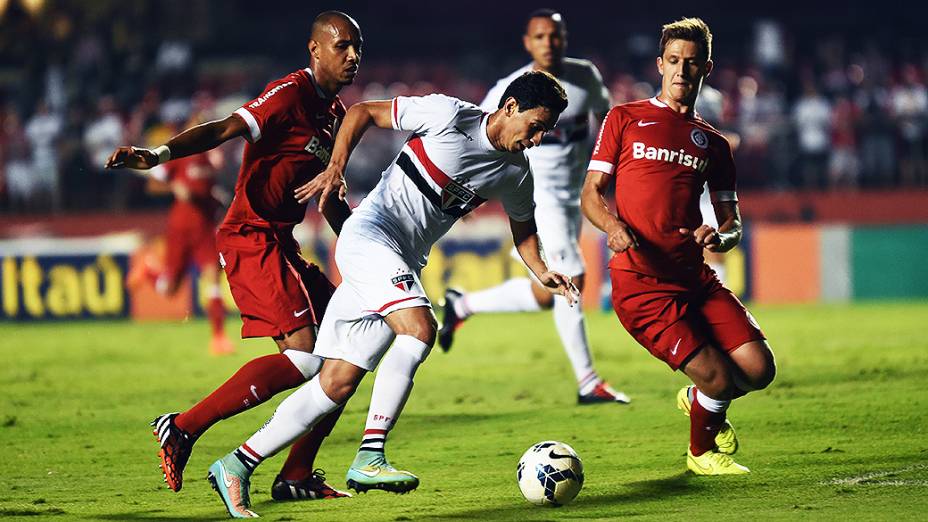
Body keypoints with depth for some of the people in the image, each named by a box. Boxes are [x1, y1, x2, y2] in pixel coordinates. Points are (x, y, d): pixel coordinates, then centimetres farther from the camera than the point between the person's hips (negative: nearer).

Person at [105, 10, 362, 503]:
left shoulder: (334, 111, 17)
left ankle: (296, 476, 7)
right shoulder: (290, 94, -12)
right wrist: (159, 154, -41)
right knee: (305, 356, -21)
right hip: (252, 238, -10)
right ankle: (183, 427, -15)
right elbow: (227, 128, -26)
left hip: (280, 244, 10)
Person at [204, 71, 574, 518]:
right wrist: (336, 167, -12)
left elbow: (522, 227, 27)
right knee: (420, 329, -29)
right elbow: (362, 112, -1)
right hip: (369, 237, -7)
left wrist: (541, 272, 10)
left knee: (338, 383, 0)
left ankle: (237, 465, 5)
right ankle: (369, 459, -31)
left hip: (402, 267, 7)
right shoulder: (448, 115, -10)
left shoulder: (516, 172, 9)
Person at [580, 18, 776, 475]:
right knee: (718, 377, -16)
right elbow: (590, 194, 6)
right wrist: (612, 225, -16)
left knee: (759, 369, -9)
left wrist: (720, 236, -8)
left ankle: (699, 401, 25)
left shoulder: (713, 143, 18)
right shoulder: (625, 119, 8)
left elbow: (732, 222, 17)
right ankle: (701, 452, 15)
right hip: (639, 282, -5)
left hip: (695, 277, 5)